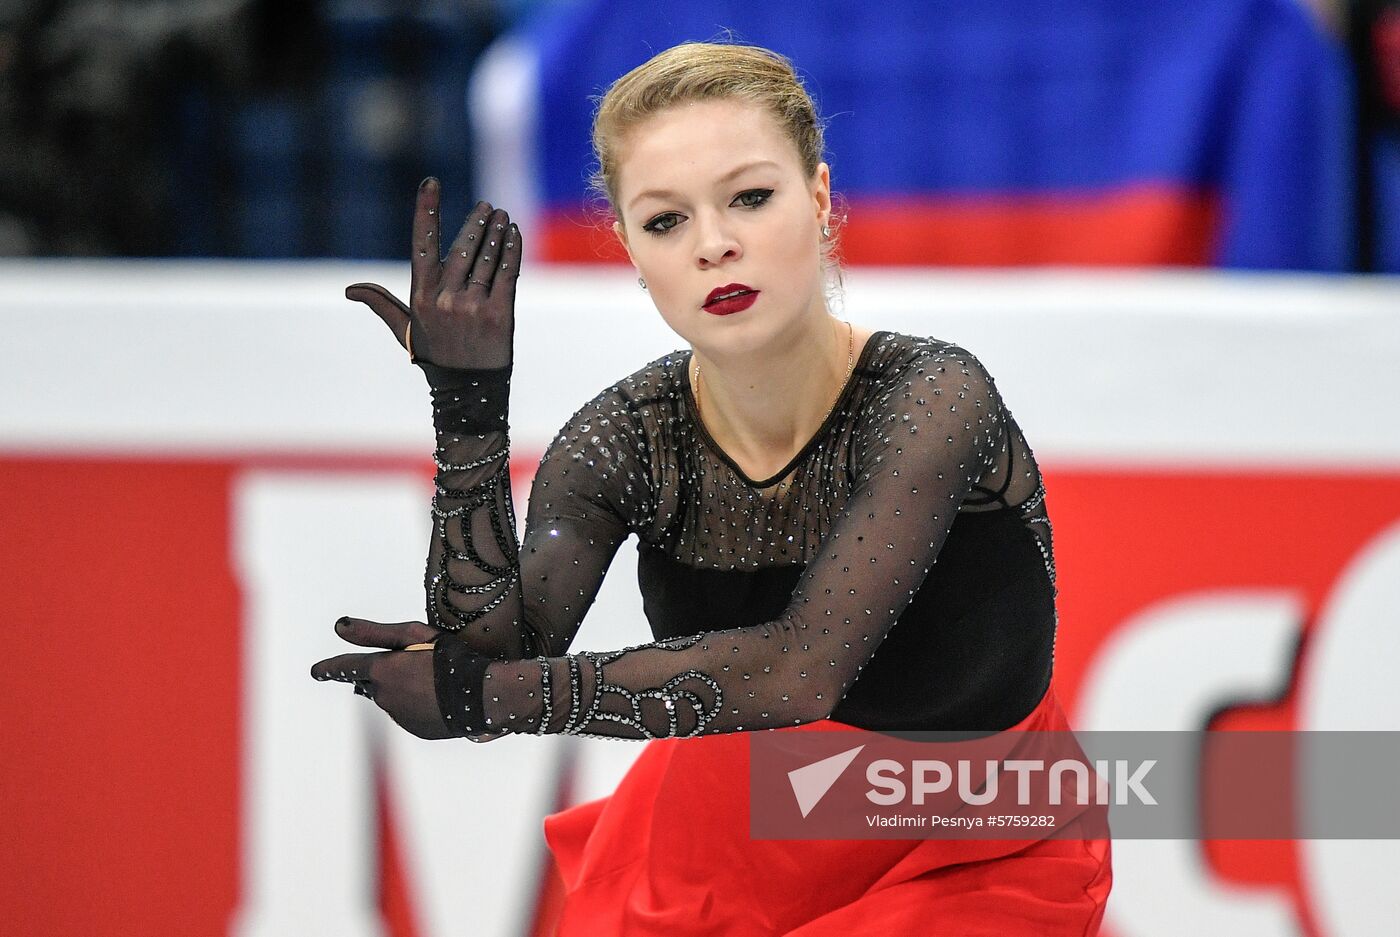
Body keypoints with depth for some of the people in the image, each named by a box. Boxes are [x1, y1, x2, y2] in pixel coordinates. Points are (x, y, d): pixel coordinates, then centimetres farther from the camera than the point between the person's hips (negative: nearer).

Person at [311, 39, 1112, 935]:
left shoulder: (932, 400, -25)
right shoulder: (626, 439, -11)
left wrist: (485, 695, -31)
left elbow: (798, 667, -34)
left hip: (975, 862, -5)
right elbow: (495, 655, -23)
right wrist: (468, 410, -32)